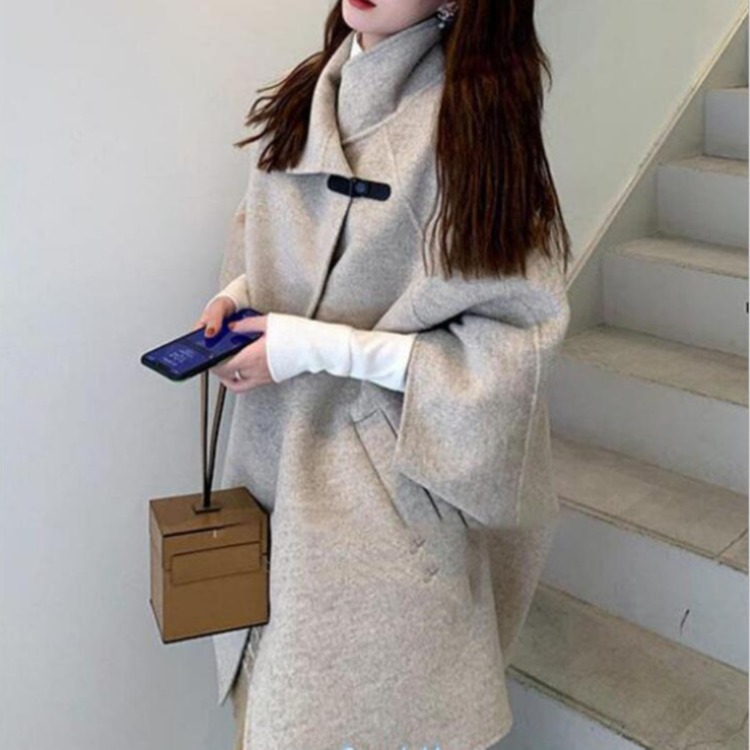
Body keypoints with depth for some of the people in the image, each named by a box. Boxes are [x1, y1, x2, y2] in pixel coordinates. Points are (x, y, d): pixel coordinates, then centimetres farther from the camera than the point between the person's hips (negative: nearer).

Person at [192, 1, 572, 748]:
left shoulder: (469, 120, -14)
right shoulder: (303, 97, 4)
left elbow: (510, 338, -15)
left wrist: (315, 347, -19)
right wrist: (238, 295, -3)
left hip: (387, 472, -5)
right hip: (276, 447, 6)